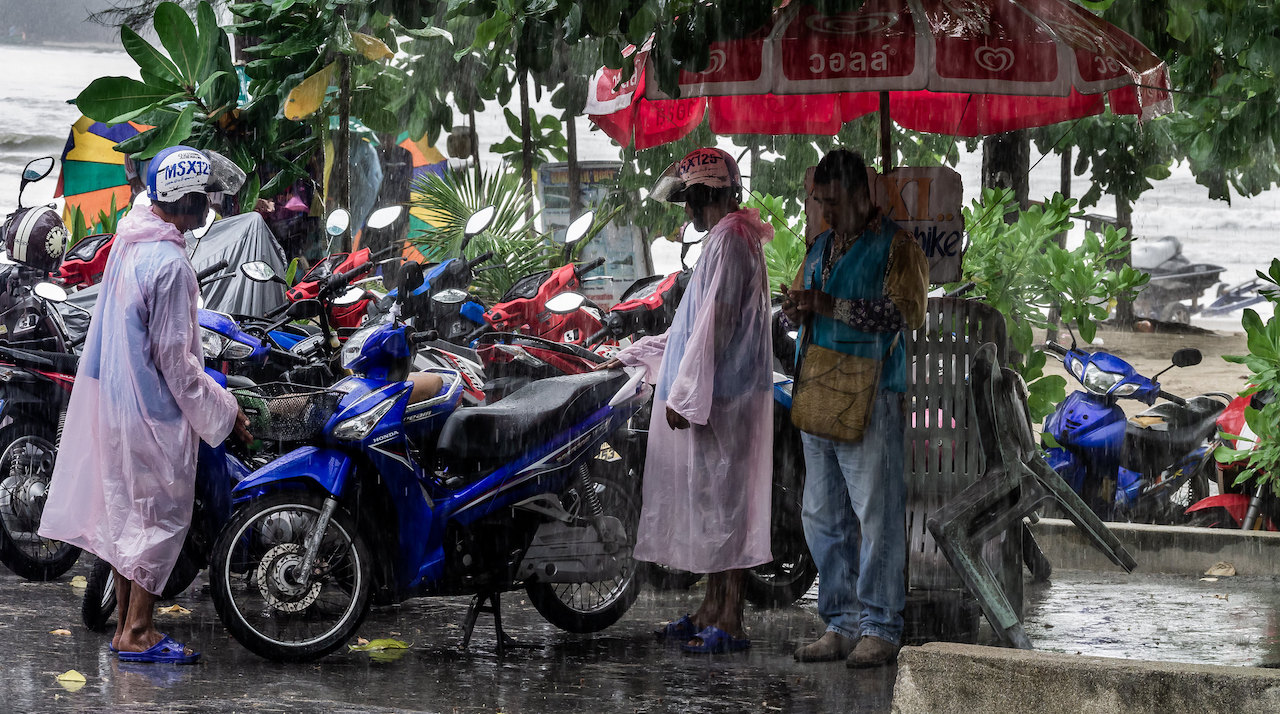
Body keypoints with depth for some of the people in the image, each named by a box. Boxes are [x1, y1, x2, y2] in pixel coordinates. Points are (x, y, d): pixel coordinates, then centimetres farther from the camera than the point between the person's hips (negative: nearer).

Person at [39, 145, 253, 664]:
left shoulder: (128, 243, 6)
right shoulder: (169, 263, -23)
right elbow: (174, 358, -21)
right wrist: (223, 412, -12)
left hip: (115, 401, 9)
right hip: (154, 408, -9)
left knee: (126, 512, 15)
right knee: (162, 515, 0)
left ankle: (127, 624, 23)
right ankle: (137, 634, 2)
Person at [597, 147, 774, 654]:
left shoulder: (728, 240, -13)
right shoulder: (729, 238, 19)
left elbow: (714, 323, -20)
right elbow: (695, 326, 26)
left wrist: (685, 392, -19)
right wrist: (630, 357, 31)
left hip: (720, 398, -10)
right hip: (712, 396, 10)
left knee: (722, 500, -8)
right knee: (712, 503, 14)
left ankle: (730, 622, -7)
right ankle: (712, 609, 20)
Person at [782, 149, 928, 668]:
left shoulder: (895, 245, -3)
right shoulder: (822, 245, 19)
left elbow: (906, 312, -15)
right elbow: (802, 307, 27)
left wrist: (833, 306, -18)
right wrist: (795, 307, 2)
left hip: (870, 396, -7)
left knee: (877, 514, -7)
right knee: (823, 517, 7)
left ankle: (880, 630, -4)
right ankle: (841, 625, 14)